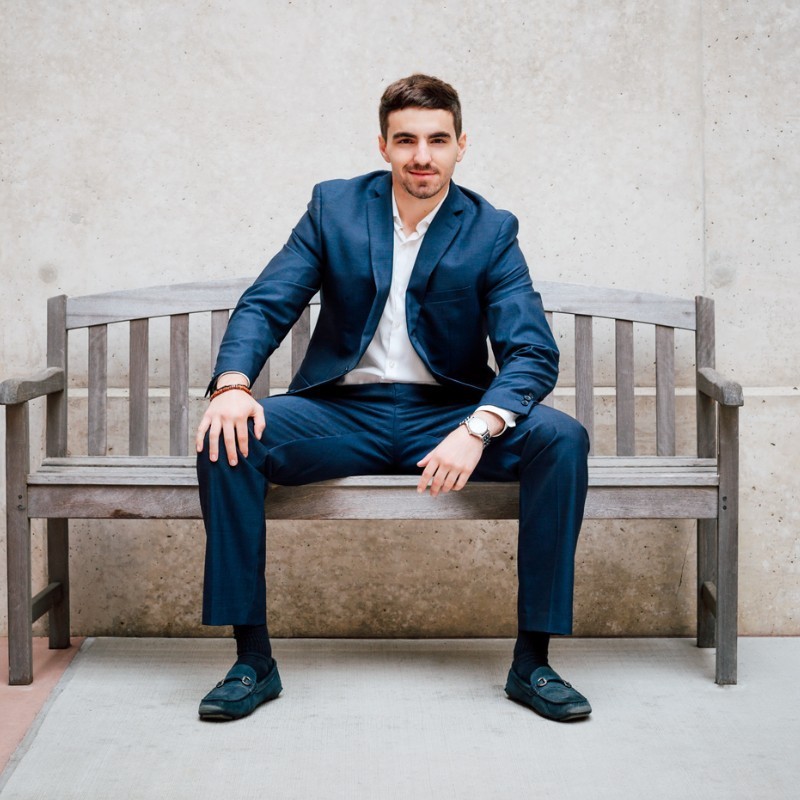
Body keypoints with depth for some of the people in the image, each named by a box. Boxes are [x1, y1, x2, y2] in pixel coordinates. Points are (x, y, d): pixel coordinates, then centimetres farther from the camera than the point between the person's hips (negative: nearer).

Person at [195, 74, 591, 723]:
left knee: (562, 440, -27)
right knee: (228, 439, -26)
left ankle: (533, 661, -16)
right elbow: (267, 304, -2)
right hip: (344, 413, 1)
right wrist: (233, 382, -24)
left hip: (446, 417, 0)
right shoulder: (334, 206, 4)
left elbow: (533, 352, -10)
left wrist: (477, 428, -30)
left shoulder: (491, 231, 0)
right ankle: (252, 658, -16)